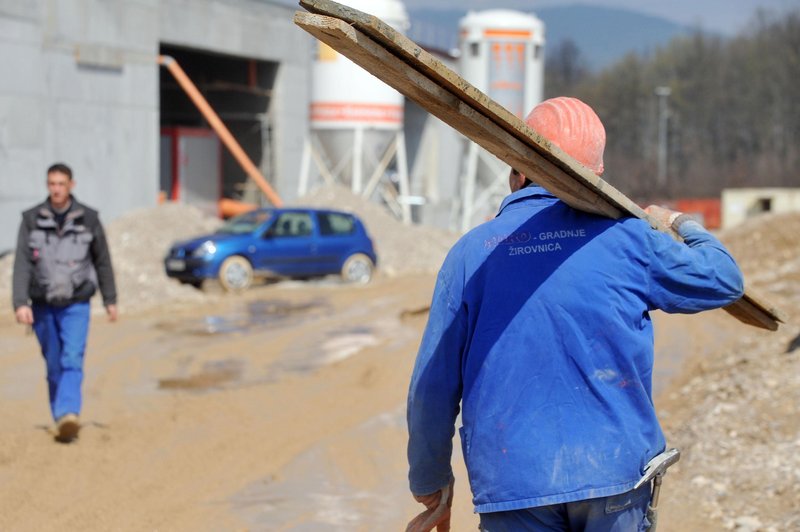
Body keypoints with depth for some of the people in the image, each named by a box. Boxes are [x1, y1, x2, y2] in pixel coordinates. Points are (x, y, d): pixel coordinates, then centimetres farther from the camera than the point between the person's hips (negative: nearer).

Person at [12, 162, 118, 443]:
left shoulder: (88, 219, 0)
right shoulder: (31, 219, -1)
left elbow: (102, 261, 8)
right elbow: (22, 265, -6)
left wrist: (110, 300, 12)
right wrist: (20, 303, -16)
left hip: (76, 305, -1)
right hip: (42, 304, 1)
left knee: (72, 362, -16)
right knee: (53, 365, 9)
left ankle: (68, 415, -29)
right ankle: (60, 419, 20)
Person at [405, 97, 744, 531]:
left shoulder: (471, 253, 1)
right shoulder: (627, 237, -1)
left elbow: (433, 385, 3)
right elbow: (724, 280, 13)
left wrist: (430, 481, 17)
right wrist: (683, 227, 34)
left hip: (509, 481, 0)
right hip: (615, 469, 0)